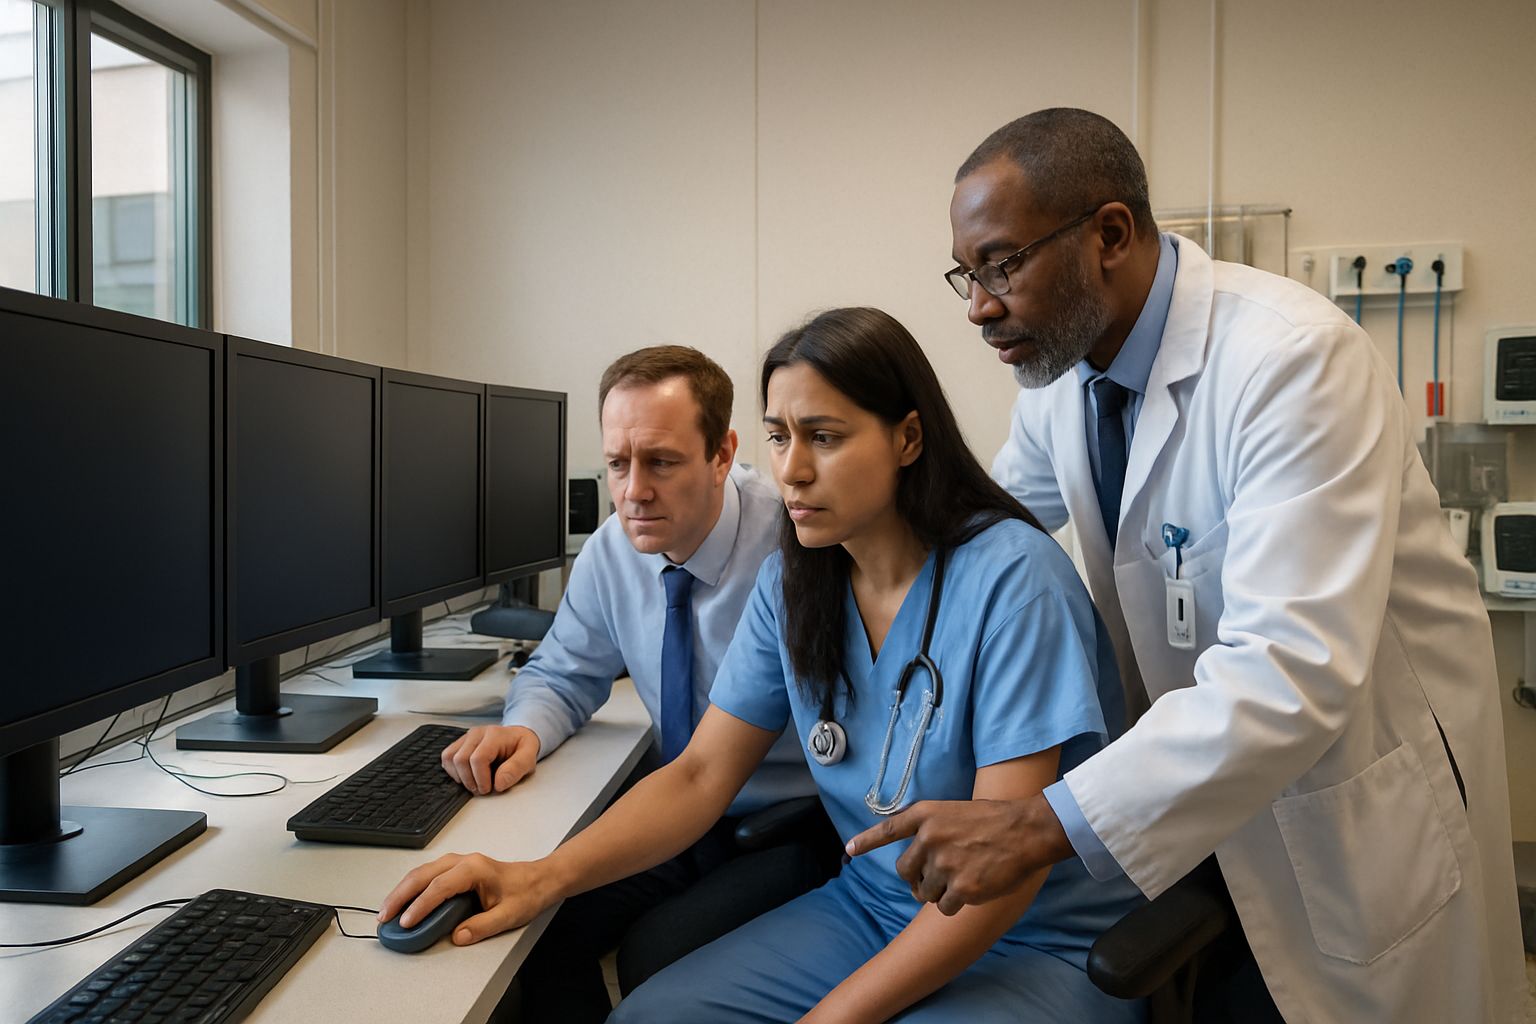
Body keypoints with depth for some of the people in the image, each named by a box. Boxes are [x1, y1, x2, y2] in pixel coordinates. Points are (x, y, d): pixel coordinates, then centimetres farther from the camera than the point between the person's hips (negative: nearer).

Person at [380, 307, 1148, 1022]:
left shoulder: (1010, 577, -21)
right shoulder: (793, 581, -1)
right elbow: (701, 775, -3)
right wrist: (541, 878, -19)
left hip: (1041, 944, -5)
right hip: (868, 907, 5)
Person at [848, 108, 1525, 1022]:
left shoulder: (1292, 358, -29)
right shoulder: (1061, 368, -6)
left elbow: (1294, 671, -37)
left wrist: (1046, 825, -41)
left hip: (1362, 799, -5)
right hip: (1205, 775, 6)